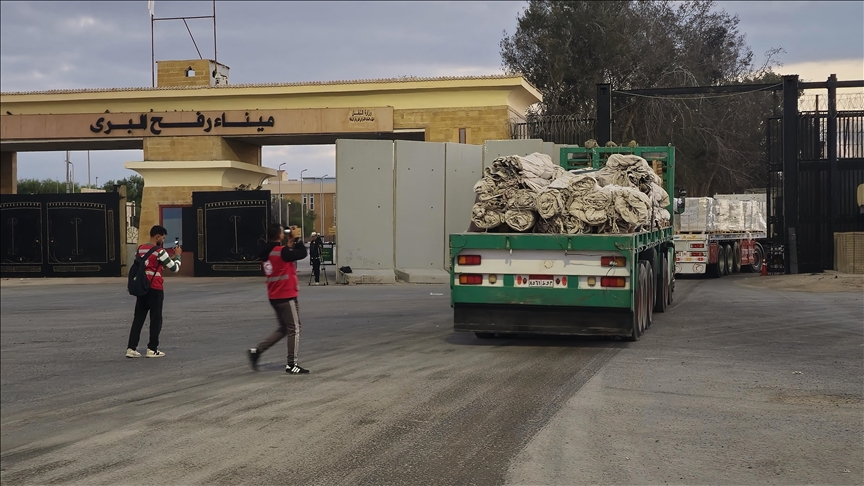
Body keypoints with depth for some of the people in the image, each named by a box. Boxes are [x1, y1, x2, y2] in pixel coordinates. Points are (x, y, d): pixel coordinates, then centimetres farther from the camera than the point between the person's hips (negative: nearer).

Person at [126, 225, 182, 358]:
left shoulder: (140, 249, 8)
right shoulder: (160, 251, -13)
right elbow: (175, 268, -8)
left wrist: (169, 256, 20)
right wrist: (177, 255, 9)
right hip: (155, 289, -6)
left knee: (138, 318, 7)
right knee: (156, 319, 3)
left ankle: (131, 348, 3)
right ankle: (152, 349, 5)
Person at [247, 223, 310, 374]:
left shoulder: (266, 253, 8)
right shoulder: (281, 251, -18)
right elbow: (302, 253, -13)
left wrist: (290, 244, 14)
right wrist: (297, 239, -1)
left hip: (274, 296, 9)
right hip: (286, 295, -9)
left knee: (283, 328, 19)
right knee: (294, 329, 2)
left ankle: (257, 351, 11)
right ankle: (291, 365, 4)